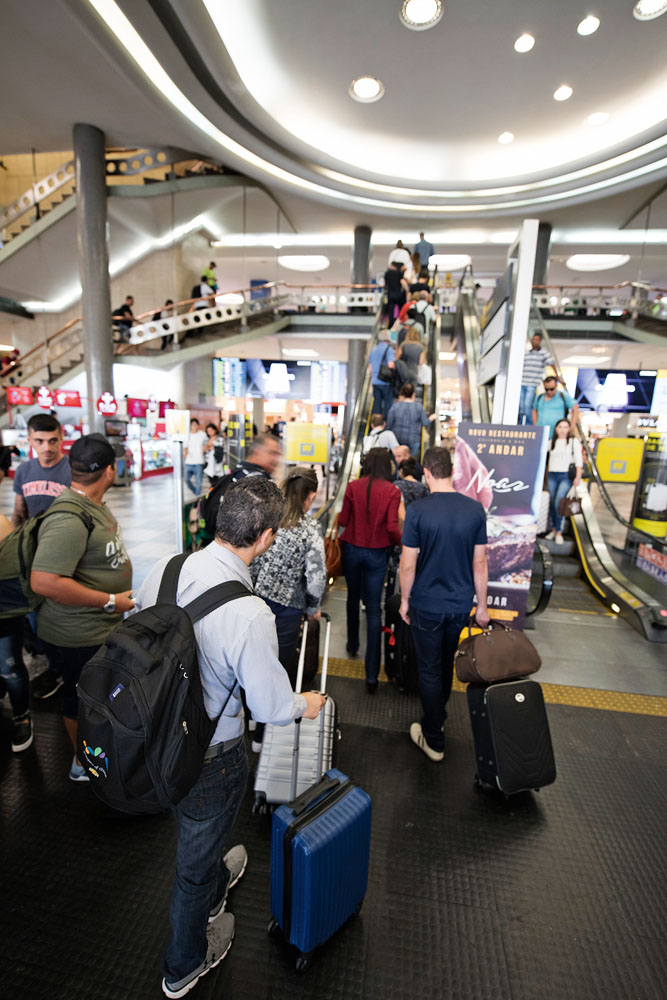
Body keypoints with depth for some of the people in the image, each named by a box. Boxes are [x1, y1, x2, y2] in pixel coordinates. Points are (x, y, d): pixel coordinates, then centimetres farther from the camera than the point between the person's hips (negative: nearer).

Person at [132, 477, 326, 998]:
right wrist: (306, 704, -2)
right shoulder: (249, 614, -36)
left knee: (198, 828, 36)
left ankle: (213, 885, 68)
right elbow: (273, 708, -25)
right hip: (209, 758, -6)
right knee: (197, 852, 25)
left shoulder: (165, 569, -16)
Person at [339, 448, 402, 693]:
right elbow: (392, 527, -14)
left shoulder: (353, 486, -6)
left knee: (353, 598, 24)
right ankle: (372, 675, 4)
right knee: (374, 609, 4)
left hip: (352, 550, 2)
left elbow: (343, 521, -2)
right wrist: (405, 543, 3)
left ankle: (352, 645, 44)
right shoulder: (392, 491, -9)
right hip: (376, 554, -1)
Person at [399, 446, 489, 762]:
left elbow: (408, 564, -14)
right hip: (461, 603, 4)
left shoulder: (417, 510, -18)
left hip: (427, 604, -4)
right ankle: (439, 716, 49)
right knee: (447, 663, 26)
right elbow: (479, 563, -2)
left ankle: (433, 740, 27)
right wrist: (481, 605, 9)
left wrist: (404, 600, 1)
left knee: (430, 670, 13)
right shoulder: (475, 509, -8)